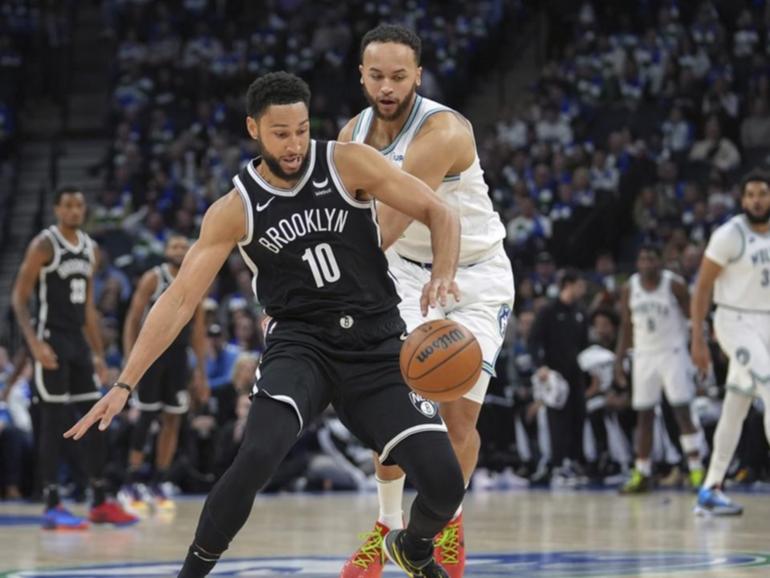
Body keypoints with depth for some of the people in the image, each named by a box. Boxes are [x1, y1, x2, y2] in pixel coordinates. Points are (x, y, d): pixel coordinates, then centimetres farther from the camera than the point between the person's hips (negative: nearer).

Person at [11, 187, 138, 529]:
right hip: (51, 340, -7)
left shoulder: (89, 248, 13)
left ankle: (100, 503, 12)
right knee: (54, 422, -8)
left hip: (78, 341, 7)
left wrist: (98, 353, 17)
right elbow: (19, 298, -11)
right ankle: (52, 506, -5)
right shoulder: (44, 245, -8)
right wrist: (34, 343, -22)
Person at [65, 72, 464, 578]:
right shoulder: (235, 211, -5)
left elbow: (440, 213, -5)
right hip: (302, 345, -1)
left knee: (445, 483, -9)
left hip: (378, 344, 1)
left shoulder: (348, 164, -6)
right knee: (257, 456, -30)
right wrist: (124, 385, -12)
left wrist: (443, 277, -25)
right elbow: (180, 299, -5)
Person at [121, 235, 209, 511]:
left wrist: (201, 371, 8)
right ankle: (133, 483, -1)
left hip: (178, 355, 4)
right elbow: (132, 320, -7)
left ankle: (159, 484, 9)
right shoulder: (153, 278, -5)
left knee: (172, 420, 3)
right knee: (146, 417, -6)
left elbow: (199, 331, 12)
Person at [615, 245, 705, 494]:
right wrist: (619, 360, 7)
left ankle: (696, 470, -7)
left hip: (673, 352, -4)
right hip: (644, 356, 4)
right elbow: (626, 328, 12)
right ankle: (642, 475, 11)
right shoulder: (629, 289, 4)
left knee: (682, 412, -11)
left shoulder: (674, 285, -8)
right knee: (644, 416, 5)